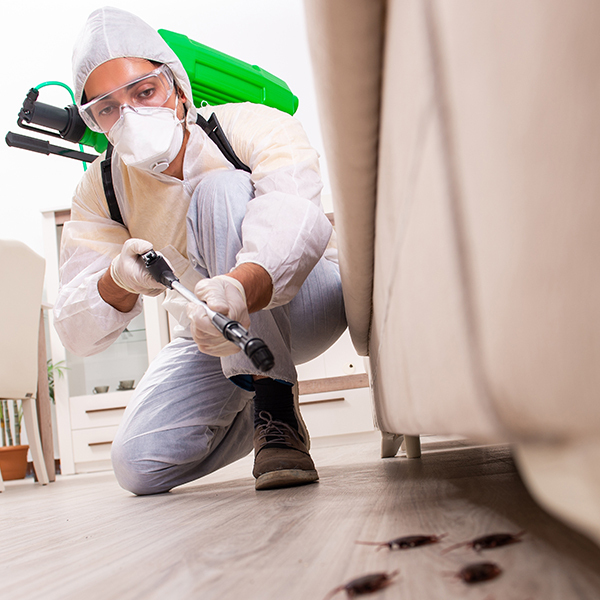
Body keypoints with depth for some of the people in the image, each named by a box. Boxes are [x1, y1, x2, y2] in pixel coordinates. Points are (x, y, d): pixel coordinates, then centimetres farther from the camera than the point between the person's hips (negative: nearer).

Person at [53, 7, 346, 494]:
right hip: (221, 336, 5)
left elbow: (294, 220, -42)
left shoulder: (253, 126, -20)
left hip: (304, 296, -4)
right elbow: (77, 334, -13)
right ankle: (255, 416, 19)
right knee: (139, 466, -14)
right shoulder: (101, 191, -7)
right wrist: (117, 282, -37)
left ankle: (274, 408, -27)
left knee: (221, 191, -30)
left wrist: (240, 285, -64)